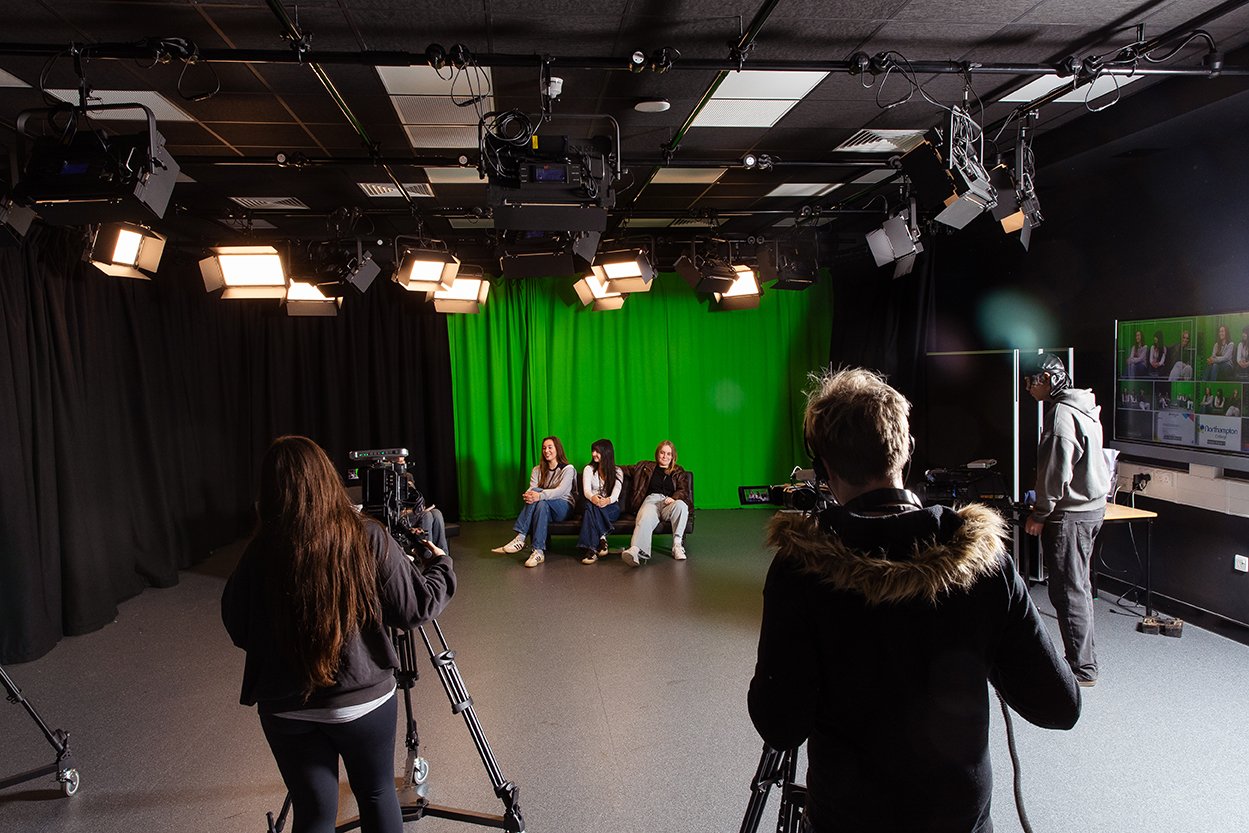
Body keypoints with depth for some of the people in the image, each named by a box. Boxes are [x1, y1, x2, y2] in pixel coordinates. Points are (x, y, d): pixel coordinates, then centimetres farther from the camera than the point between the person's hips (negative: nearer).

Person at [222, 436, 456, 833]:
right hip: (365, 700, 0)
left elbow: (237, 630, -2)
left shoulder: (259, 552, -14)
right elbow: (415, 608, -10)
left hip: (285, 708, 1)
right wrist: (439, 565, 9)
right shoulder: (368, 538, -15)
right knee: (377, 795, 21)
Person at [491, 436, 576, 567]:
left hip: (564, 507, -3)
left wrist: (540, 495, -36)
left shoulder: (568, 469, -2)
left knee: (541, 500, -31)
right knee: (541, 504, -33)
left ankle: (520, 538, -37)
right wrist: (527, 495, -30)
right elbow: (532, 488, -3)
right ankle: (539, 551, -43)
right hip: (545, 508, 4)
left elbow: (561, 490, -20)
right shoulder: (538, 470, 14)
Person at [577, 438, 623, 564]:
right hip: (592, 506, 1)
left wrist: (608, 500, -37)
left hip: (611, 508, -1)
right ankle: (602, 538, -43)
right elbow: (586, 490, -8)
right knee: (592, 504, -38)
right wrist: (593, 497, -35)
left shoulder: (617, 471, 7)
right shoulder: (589, 469, 11)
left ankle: (592, 549, -46)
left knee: (592, 508, -37)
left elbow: (616, 493, -11)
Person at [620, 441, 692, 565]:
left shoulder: (679, 472, 26)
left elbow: (683, 490, 11)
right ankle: (636, 551, -66)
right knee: (645, 520, -38)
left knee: (681, 505, -38)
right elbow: (628, 469, 37)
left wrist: (674, 498, -10)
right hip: (651, 501, -1)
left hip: (668, 503, 1)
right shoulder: (646, 466, 29)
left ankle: (677, 545, -37)